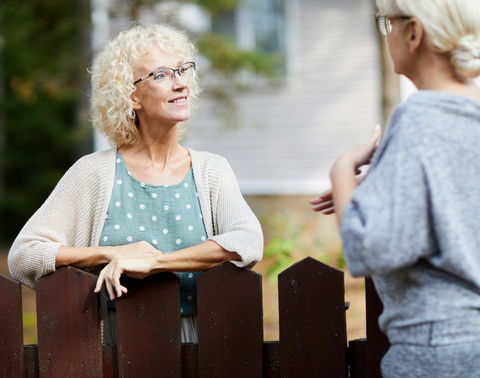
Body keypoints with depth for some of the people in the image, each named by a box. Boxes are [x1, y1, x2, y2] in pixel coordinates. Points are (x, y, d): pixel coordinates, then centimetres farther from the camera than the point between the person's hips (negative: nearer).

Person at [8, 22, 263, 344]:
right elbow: (23, 256, 1)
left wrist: (152, 261, -20)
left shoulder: (211, 171, 8)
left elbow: (249, 244, -12)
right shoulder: (96, 173, 3)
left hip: (200, 341, 1)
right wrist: (112, 253, -9)